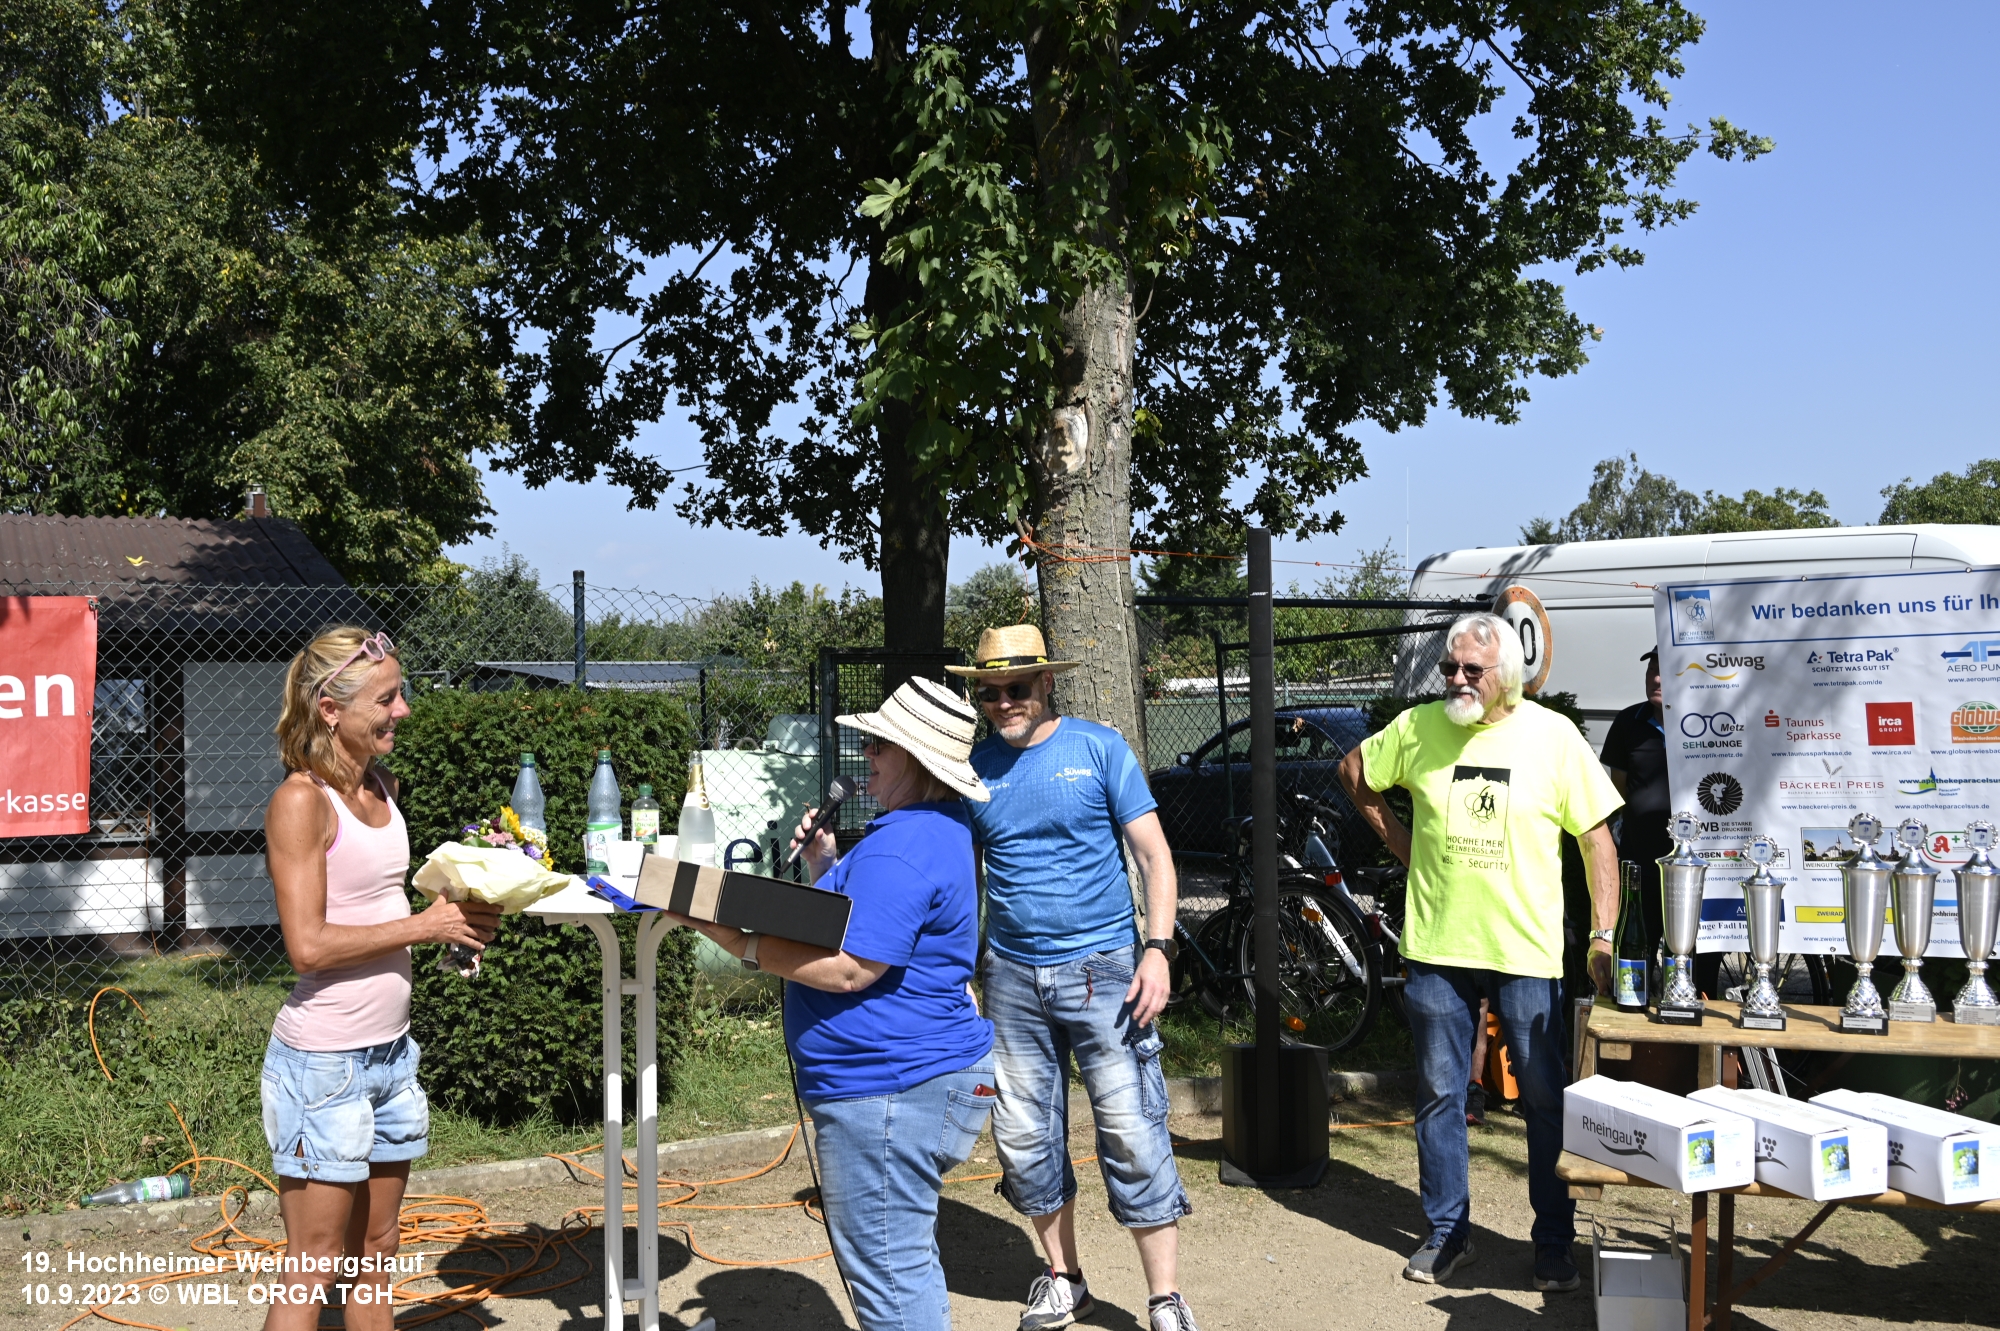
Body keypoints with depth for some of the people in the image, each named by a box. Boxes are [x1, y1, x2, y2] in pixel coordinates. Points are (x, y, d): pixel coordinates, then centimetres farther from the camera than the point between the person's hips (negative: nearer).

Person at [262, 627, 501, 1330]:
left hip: (390, 1051, 8)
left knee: (373, 1255, 15)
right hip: (324, 1060, -8)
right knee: (314, 1271, 1)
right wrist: (425, 924, -16)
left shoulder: (382, 784, 9)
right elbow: (308, 945, -20)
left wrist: (457, 912, 2)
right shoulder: (301, 799, -15)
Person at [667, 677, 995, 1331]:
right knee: (907, 1257, 23)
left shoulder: (900, 849, -22)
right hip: (933, 1074, 12)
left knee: (887, 1268, -3)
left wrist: (743, 944, -21)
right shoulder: (937, 828, 13)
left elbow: (849, 969, -25)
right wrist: (826, 866, 6)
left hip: (891, 1088, -12)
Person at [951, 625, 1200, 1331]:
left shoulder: (1098, 748, -3)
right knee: (1024, 1136, 10)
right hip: (1011, 975, 4)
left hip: (1101, 967, -3)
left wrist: (1157, 949, -12)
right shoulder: (974, 765, 5)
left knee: (1132, 1132, -5)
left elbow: (1153, 854, -2)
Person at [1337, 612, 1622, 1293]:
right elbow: (1354, 772, 17)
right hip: (1436, 946, 2)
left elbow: (1597, 839, -1)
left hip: (1528, 950, -2)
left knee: (1546, 1101, 6)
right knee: (1438, 1095, 11)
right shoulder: (1417, 728, -1)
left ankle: (1554, 1242, 21)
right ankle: (1447, 1231, 25)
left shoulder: (1553, 734, -5)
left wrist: (1603, 936, -7)